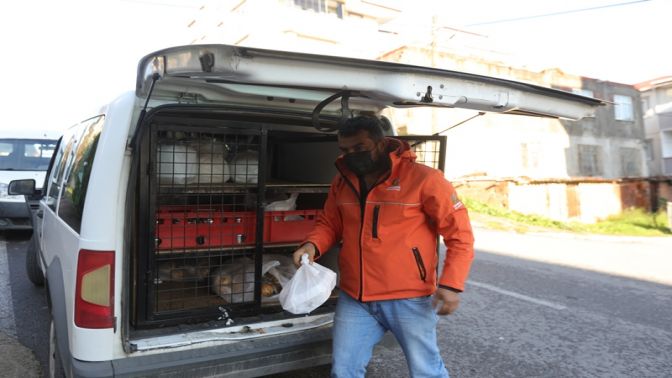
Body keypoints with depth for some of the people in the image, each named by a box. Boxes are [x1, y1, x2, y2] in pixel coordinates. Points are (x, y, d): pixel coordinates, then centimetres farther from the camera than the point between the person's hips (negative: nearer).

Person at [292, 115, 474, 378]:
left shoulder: (423, 178, -13)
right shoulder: (342, 181, 3)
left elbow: (459, 232, -9)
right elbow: (329, 224, 15)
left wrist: (451, 284, -17)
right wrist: (312, 245, -7)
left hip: (409, 299, -4)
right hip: (354, 299, 4)